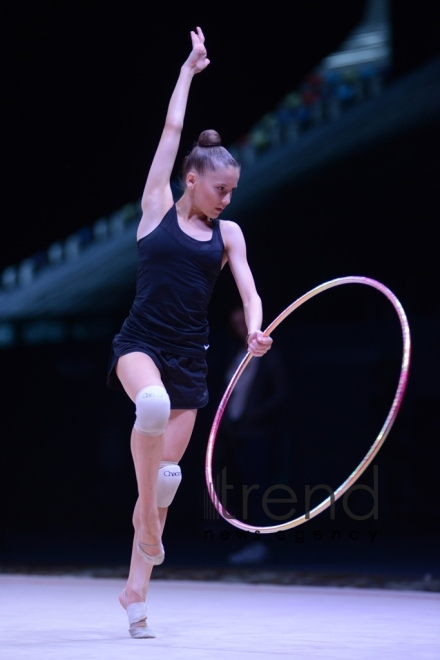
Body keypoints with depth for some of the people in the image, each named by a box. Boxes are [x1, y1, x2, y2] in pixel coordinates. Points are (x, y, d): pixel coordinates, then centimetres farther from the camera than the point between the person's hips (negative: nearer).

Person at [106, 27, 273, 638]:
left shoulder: (228, 233, 11)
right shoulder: (158, 207, 3)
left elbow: (249, 291, 2)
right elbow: (173, 128, 5)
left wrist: (255, 331, -19)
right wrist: (190, 68, 11)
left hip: (190, 358, 4)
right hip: (140, 343, -3)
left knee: (167, 472, 1)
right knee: (153, 403, -38)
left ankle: (136, 590, 10)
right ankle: (148, 520, -23)